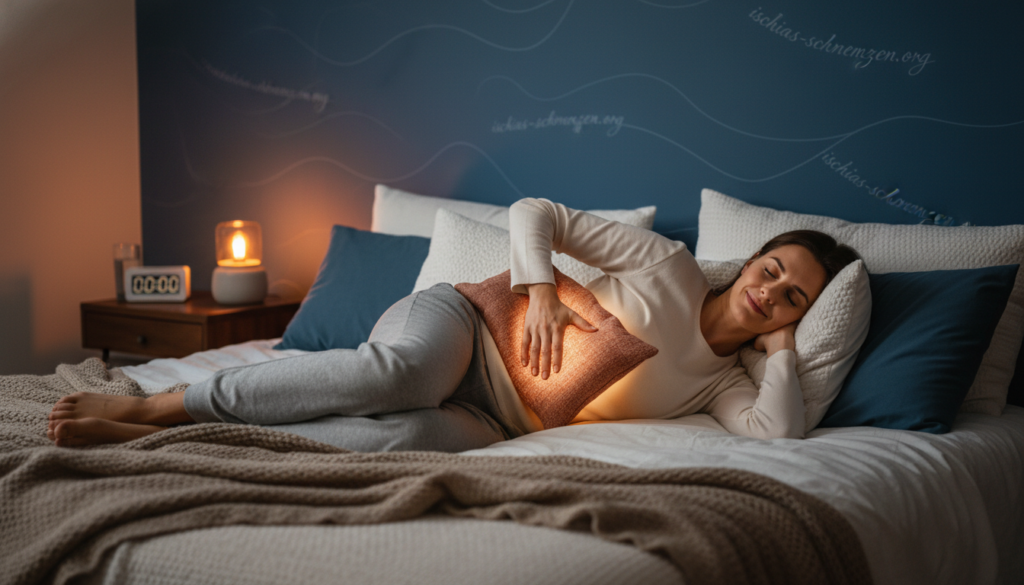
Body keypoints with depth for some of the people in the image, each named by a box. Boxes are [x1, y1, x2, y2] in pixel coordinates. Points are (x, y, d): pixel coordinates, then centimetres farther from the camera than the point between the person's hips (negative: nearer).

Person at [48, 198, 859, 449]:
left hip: (492, 421, 2)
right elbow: (535, 213, 2)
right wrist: (541, 293, -13)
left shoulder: (722, 381, 12)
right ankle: (151, 403, -28)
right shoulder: (668, 262, 4)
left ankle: (149, 441, -29)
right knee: (394, 371, -38)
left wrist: (784, 344, -2)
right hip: (455, 326, -2)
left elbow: (780, 433, -9)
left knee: (404, 436, -34)